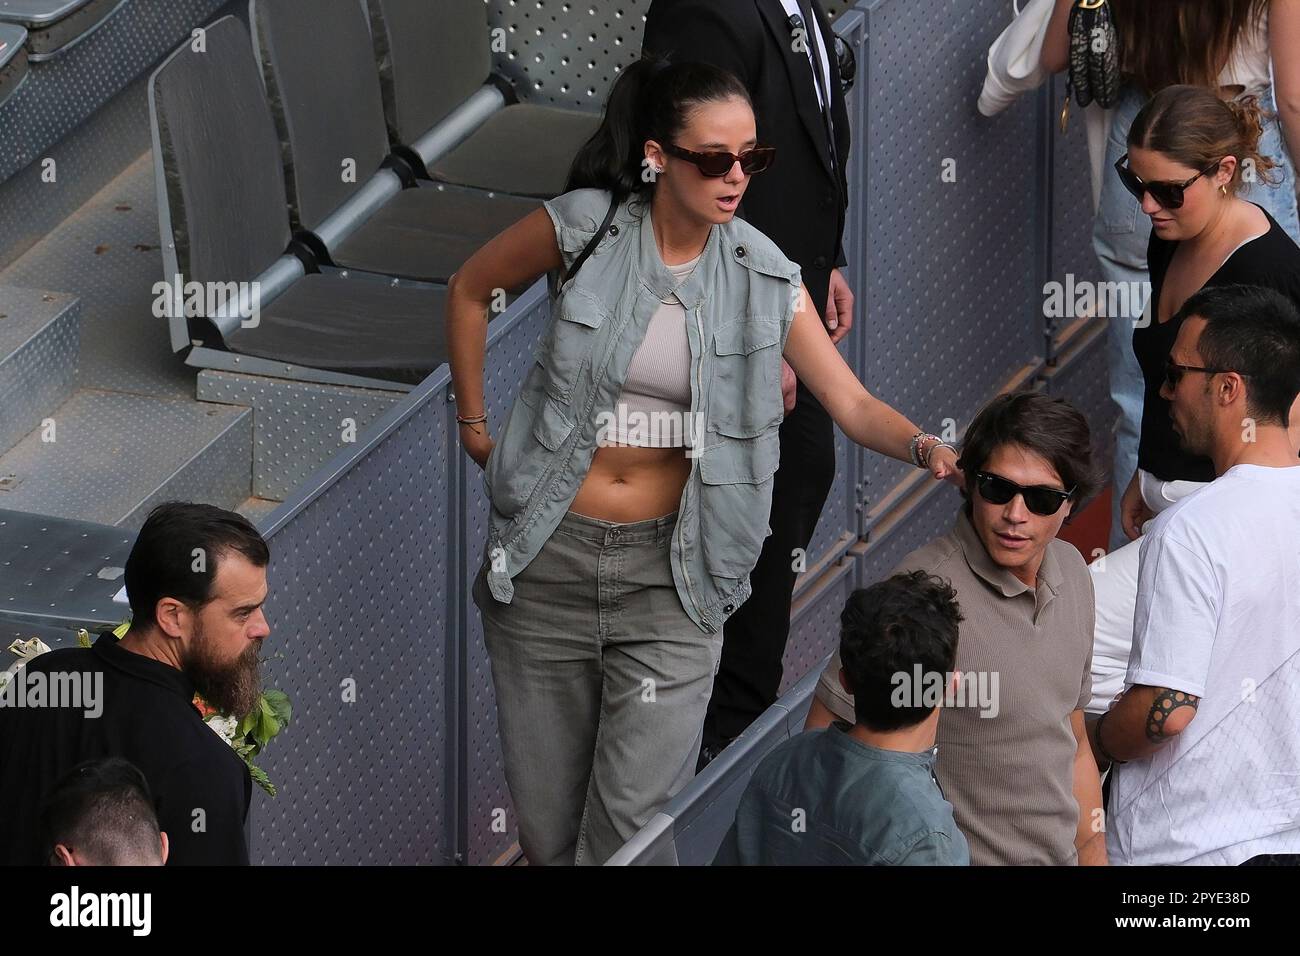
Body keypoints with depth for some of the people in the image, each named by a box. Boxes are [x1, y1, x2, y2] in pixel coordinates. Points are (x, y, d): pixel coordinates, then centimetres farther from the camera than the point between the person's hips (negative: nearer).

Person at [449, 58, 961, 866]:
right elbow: (469, 291, 10)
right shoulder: (586, 226, -8)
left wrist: (925, 447, -26)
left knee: (635, 820, -11)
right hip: (549, 556, 0)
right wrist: (474, 422, 8)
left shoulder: (763, 277, -3)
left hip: (669, 566, 0)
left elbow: (853, 404, -6)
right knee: (547, 815, 7)